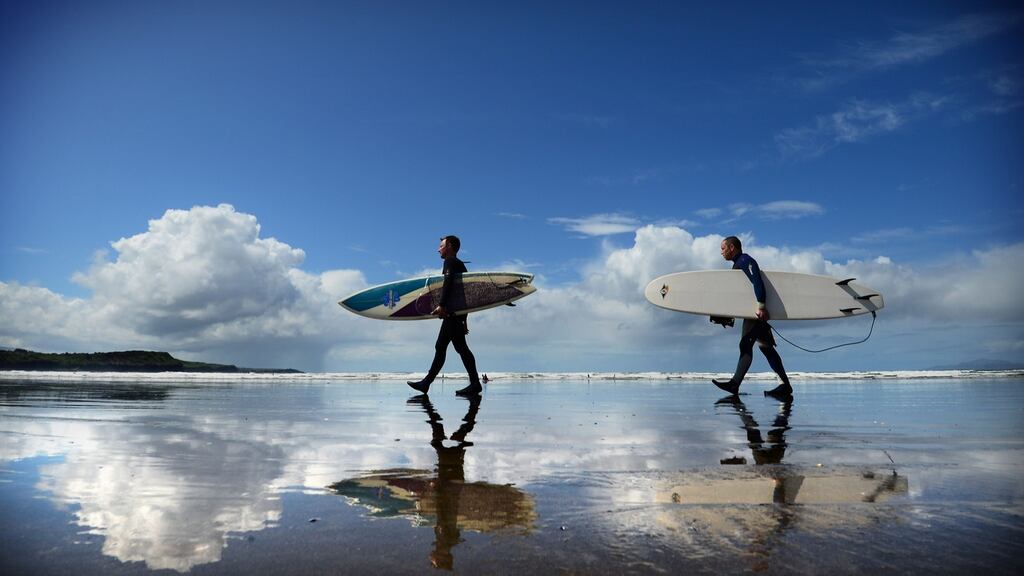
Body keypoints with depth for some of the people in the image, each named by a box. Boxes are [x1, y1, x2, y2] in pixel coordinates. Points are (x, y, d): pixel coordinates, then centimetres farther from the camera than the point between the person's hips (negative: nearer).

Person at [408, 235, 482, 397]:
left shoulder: (450, 261, -3)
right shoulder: (460, 264, 25)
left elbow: (448, 282, -21)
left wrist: (442, 305, -30)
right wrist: (463, 320, 25)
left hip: (451, 311, -10)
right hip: (456, 313, 10)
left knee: (461, 347, -11)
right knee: (440, 347, 9)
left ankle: (475, 384, -11)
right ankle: (426, 383, 11)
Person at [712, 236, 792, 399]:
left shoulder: (745, 260, -10)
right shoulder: (738, 264, 21)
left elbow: (757, 282, -25)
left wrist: (761, 306, -33)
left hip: (756, 311, -10)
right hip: (753, 311, 10)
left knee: (745, 344, -13)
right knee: (765, 347, 8)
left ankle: (735, 384, -16)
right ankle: (785, 385, 9)